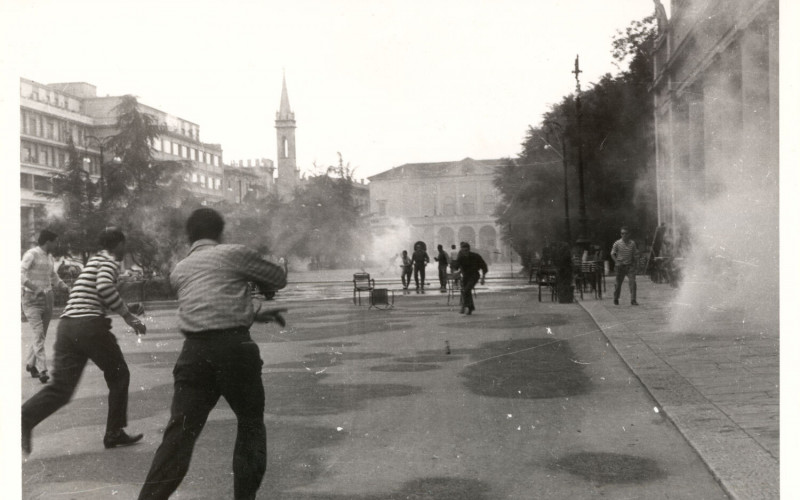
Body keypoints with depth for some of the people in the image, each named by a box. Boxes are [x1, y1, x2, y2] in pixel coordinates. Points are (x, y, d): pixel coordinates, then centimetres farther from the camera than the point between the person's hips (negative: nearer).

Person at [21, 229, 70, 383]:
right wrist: (35, 288, -30)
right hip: (32, 299, -7)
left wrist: (67, 288, 11)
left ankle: (30, 364, 28)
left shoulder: (50, 257, 12)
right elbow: (21, 274, -21)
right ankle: (42, 370, -17)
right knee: (39, 333, -15)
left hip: (47, 299, 7)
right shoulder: (31, 254, -10)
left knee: (42, 335, 11)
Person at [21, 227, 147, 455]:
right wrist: (128, 316, -13)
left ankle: (24, 418, -22)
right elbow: (104, 286, -20)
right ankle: (114, 433, 13)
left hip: (66, 324, 7)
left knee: (61, 386, 1)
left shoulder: (94, 260, 26)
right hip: (89, 325, -7)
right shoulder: (109, 261, -1)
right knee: (118, 375, 11)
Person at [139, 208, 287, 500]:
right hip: (235, 347, -3)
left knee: (180, 432, 2)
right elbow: (278, 279, 14)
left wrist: (258, 313, 37)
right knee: (251, 423, 16)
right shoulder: (234, 254, 5)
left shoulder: (179, 271, 20)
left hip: (195, 352, 3)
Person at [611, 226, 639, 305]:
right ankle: (616, 300, 25)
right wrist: (617, 262, -10)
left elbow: (635, 254, 10)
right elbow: (612, 254, 2)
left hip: (630, 265, 1)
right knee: (618, 283, 7)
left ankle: (633, 300, -9)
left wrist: (635, 263, 1)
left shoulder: (632, 243, 0)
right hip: (620, 266, -1)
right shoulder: (617, 243, -6)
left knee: (632, 282, -11)